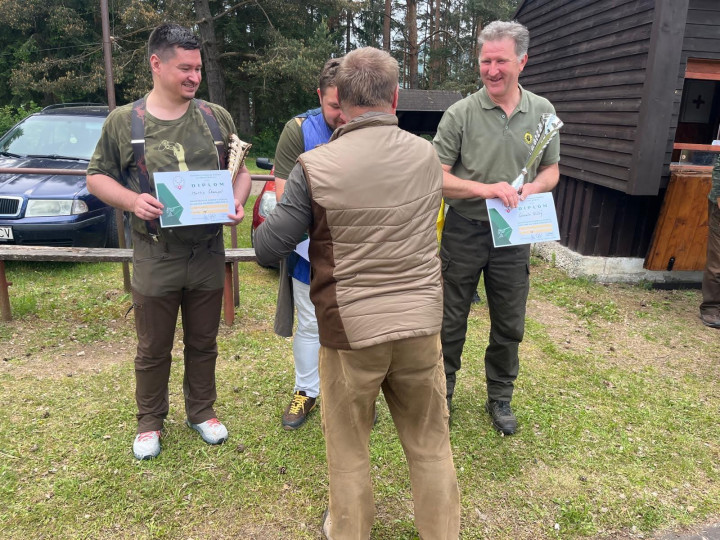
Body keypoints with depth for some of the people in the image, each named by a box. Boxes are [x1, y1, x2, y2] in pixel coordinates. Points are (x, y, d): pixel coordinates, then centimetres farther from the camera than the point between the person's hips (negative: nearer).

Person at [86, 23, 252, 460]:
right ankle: (150, 421, 33)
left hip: (208, 254, 2)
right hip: (155, 257, -1)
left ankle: (202, 411, 35)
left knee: (203, 342, 15)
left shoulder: (216, 117, 4)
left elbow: (241, 169, 10)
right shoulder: (124, 121, 0)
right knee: (153, 349, 12)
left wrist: (237, 202, -10)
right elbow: (97, 177, 5)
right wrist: (132, 200, -14)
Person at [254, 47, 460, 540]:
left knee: (348, 448, 19)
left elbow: (268, 250, -7)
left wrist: (268, 220, 14)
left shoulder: (315, 167, -12)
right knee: (430, 444, 19)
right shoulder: (427, 156, 0)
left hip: (350, 331, -2)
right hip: (421, 324, 3)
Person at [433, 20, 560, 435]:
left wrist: (530, 190, -12)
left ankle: (500, 398, 34)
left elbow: (552, 170, 11)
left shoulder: (542, 112, 2)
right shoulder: (460, 114, -9)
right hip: (464, 232, -2)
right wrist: (486, 189, -24)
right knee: (451, 323, 10)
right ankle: (442, 392, 31)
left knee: (510, 326, 13)